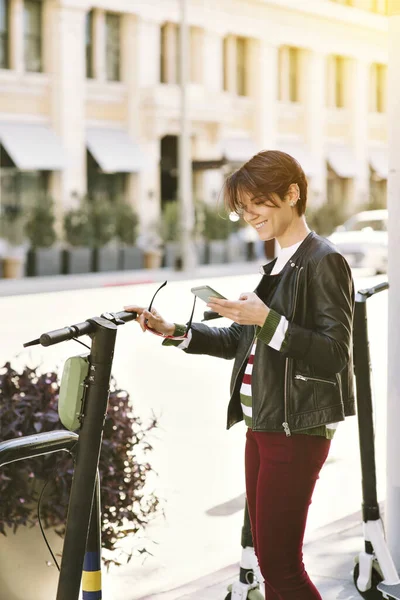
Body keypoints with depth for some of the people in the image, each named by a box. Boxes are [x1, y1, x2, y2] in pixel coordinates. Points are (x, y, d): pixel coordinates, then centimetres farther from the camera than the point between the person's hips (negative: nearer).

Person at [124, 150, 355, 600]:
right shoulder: (277, 265, 16)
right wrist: (174, 332, 9)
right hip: (262, 425, 9)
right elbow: (240, 342, 19)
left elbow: (335, 354, -17)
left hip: (296, 430, -9)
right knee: (268, 559, 11)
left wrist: (267, 320, -25)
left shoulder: (323, 262, -10)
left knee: (281, 563, -8)